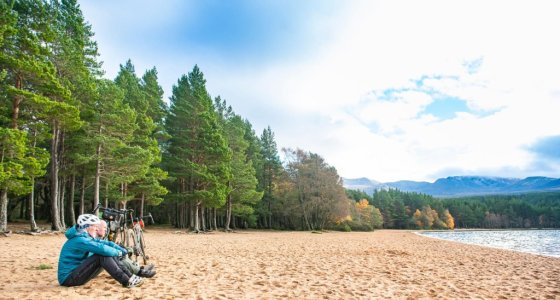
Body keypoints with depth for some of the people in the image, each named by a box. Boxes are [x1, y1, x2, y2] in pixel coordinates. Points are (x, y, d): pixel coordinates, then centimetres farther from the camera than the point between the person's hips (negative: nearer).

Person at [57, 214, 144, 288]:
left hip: (78, 272, 9)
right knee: (102, 255, -24)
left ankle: (130, 276, -6)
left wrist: (122, 250, -10)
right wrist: (118, 252, -16)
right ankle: (127, 281, -23)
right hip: (68, 278, -9)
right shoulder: (79, 239, -22)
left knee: (109, 255, -4)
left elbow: (107, 243, 6)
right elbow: (101, 248, -31)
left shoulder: (87, 237, 8)